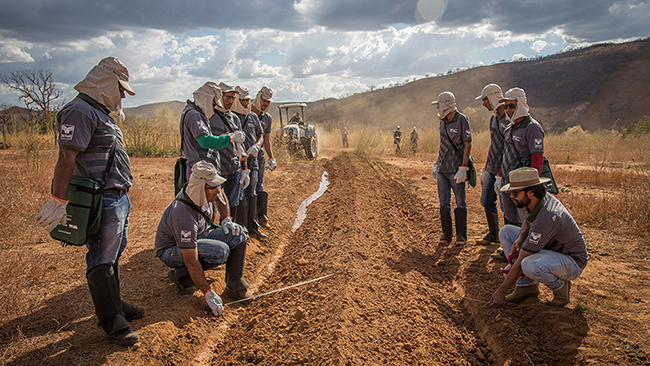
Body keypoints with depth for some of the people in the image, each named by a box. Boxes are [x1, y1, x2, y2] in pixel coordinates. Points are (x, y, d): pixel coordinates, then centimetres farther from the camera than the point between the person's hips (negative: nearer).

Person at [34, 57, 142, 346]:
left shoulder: (100, 113, 20)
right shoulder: (80, 111, -13)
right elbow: (66, 158, -20)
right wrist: (58, 201, -22)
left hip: (118, 198, 10)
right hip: (102, 202, -10)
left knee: (113, 256, 19)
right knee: (102, 262, 0)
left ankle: (114, 304, 33)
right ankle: (112, 322, 9)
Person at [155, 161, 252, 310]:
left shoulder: (207, 193, -16)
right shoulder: (183, 216, -37)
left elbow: (220, 197, 13)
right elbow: (191, 261, -33)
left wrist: (226, 219, -2)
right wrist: (208, 293, -30)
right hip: (172, 250, -8)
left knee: (238, 235, -11)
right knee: (220, 251, -31)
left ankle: (234, 286, 0)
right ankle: (181, 276, -7)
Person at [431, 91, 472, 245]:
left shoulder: (461, 120, -8)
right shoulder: (443, 122, 12)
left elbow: (468, 145, -10)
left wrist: (463, 168, -16)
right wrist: (436, 164, 16)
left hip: (456, 170, -6)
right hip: (442, 169, 7)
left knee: (460, 203, 2)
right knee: (444, 203, 8)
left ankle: (461, 235, 11)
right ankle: (446, 234, 18)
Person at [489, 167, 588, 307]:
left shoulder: (546, 218, -35)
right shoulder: (543, 197, -10)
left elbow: (520, 262, -29)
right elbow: (528, 221, 15)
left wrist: (501, 291, -20)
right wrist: (520, 239, -8)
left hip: (573, 262, -9)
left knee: (529, 265, -39)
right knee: (506, 231, -1)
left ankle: (560, 285, -5)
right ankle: (526, 285, 0)